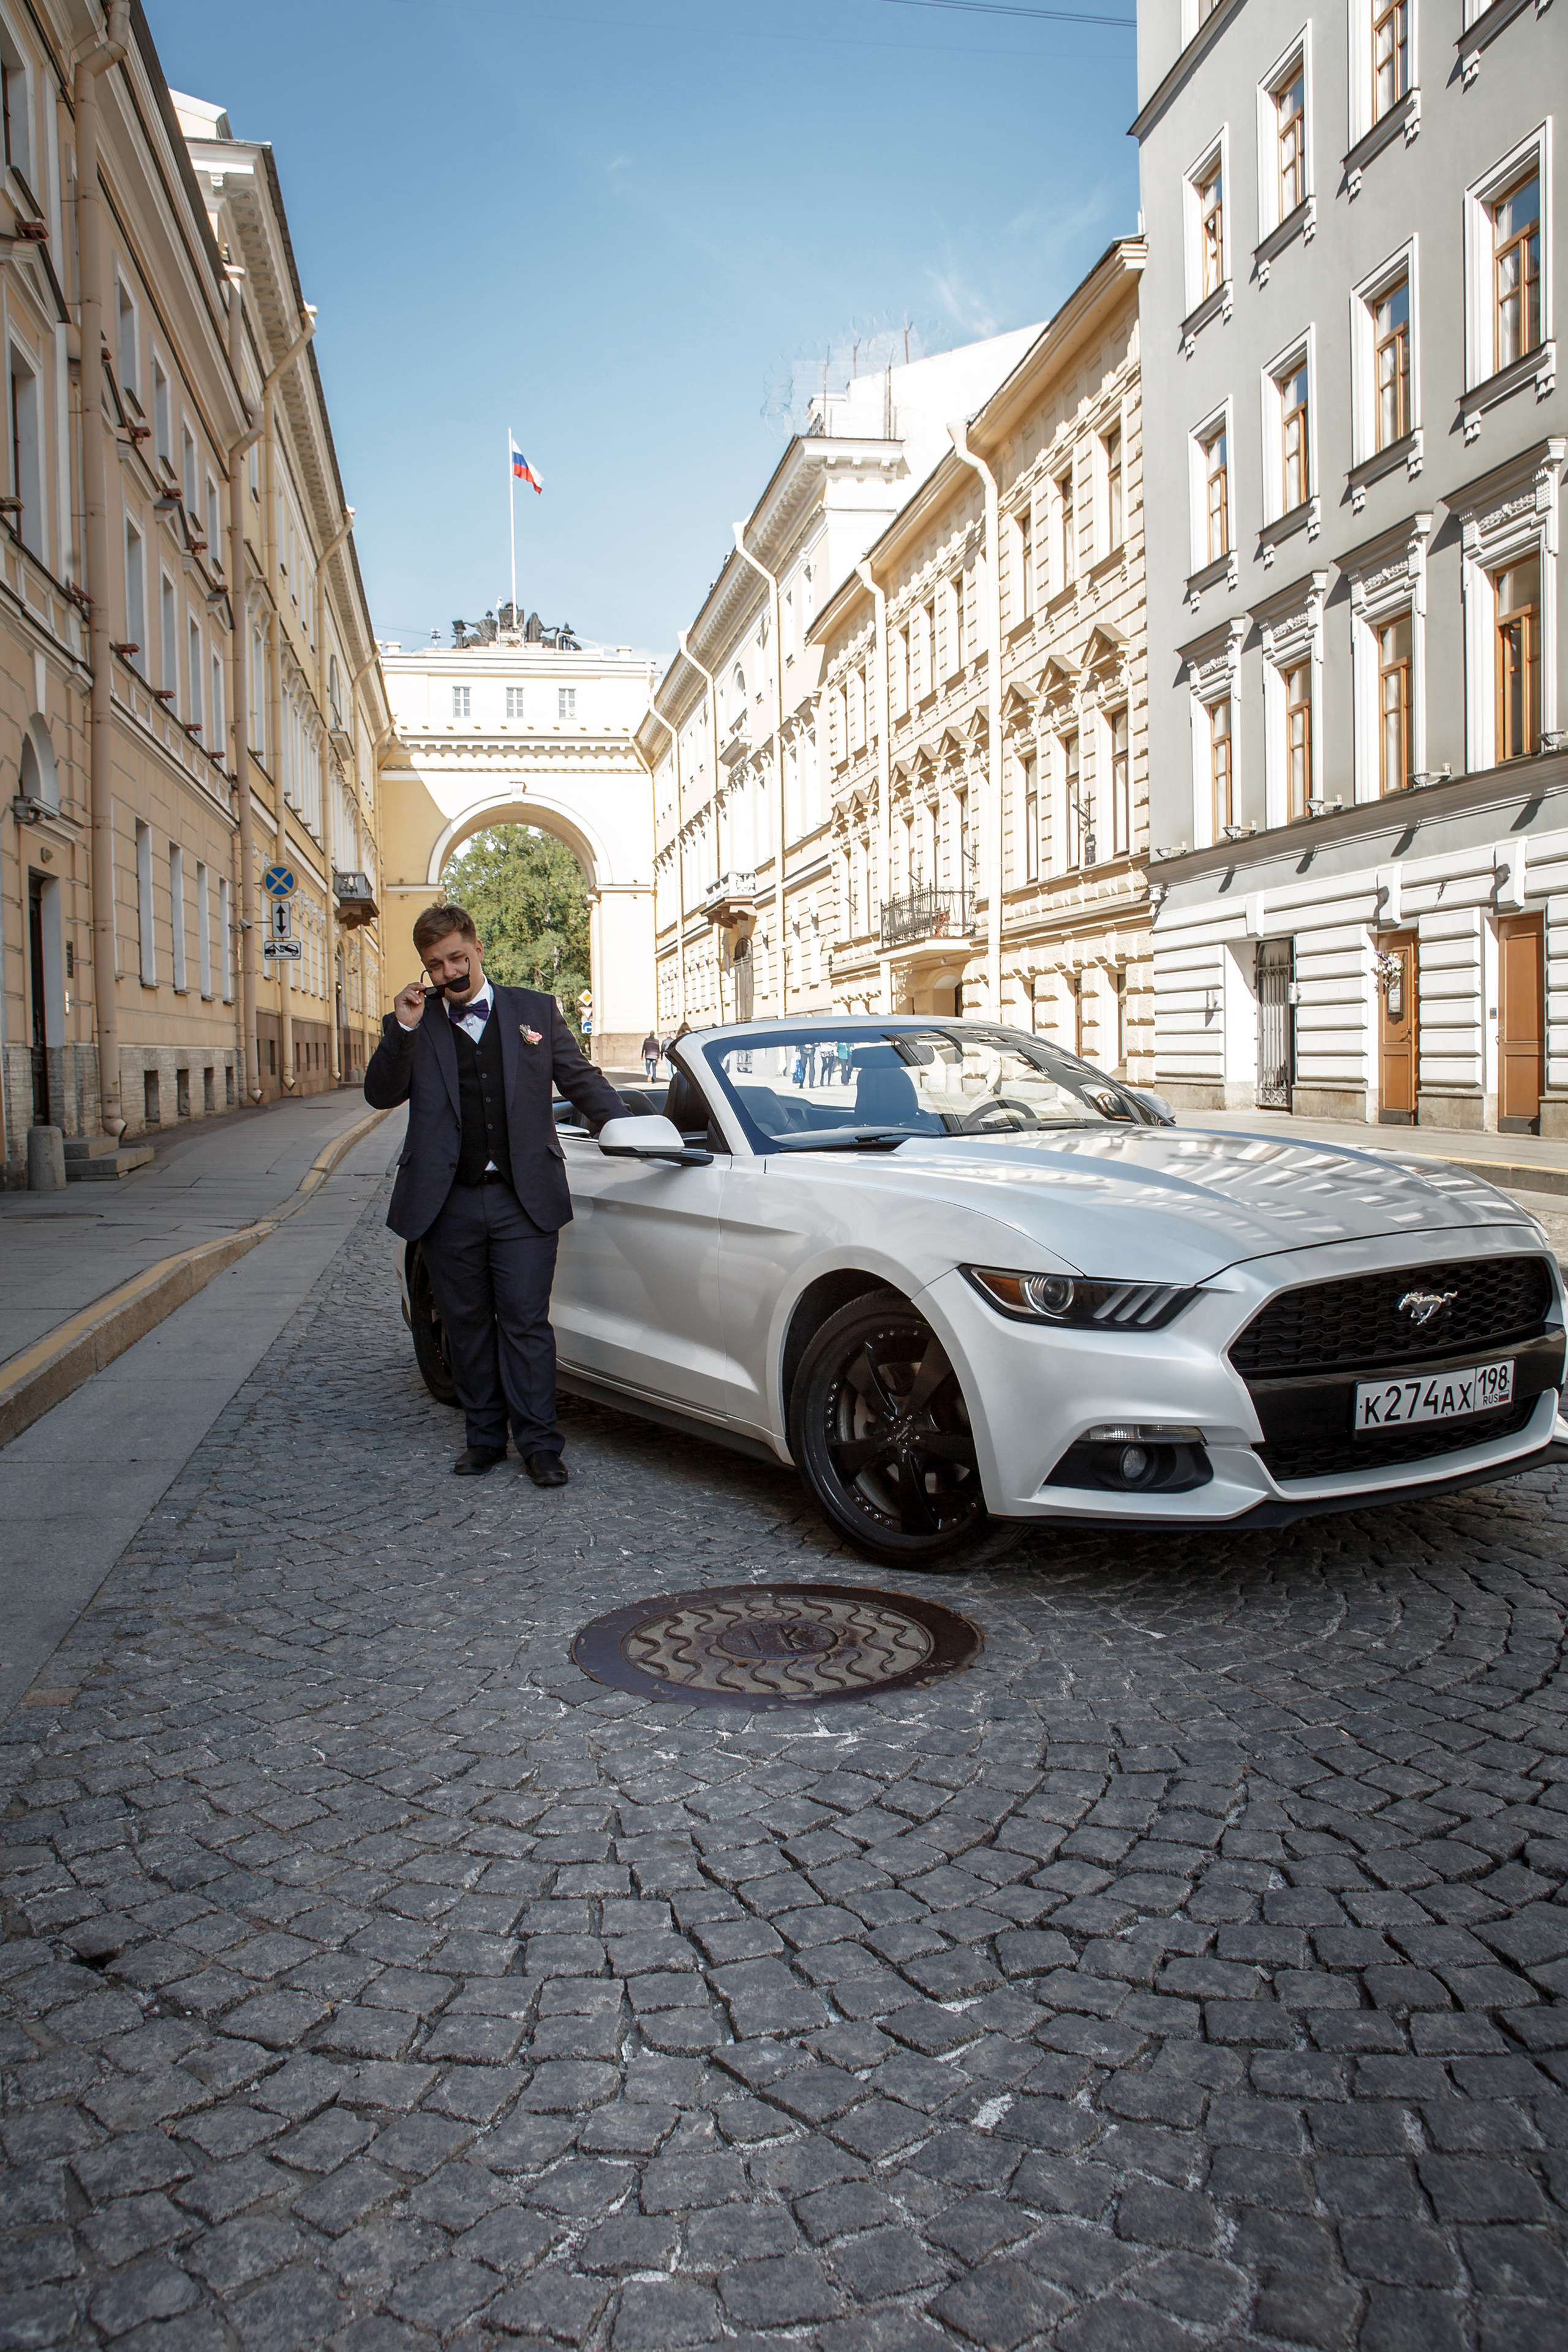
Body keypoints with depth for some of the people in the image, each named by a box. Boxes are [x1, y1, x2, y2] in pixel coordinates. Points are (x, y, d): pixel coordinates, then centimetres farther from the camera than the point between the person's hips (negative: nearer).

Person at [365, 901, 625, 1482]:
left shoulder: (536, 1011, 9)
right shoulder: (415, 1025, 8)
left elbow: (581, 1079, 14)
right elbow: (381, 1095, -2)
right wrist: (404, 1030, -13)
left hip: (522, 1202, -1)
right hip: (448, 1205, 2)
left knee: (526, 1323, -2)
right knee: (467, 1325, 10)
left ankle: (538, 1443, 5)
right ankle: (483, 1436, 23)